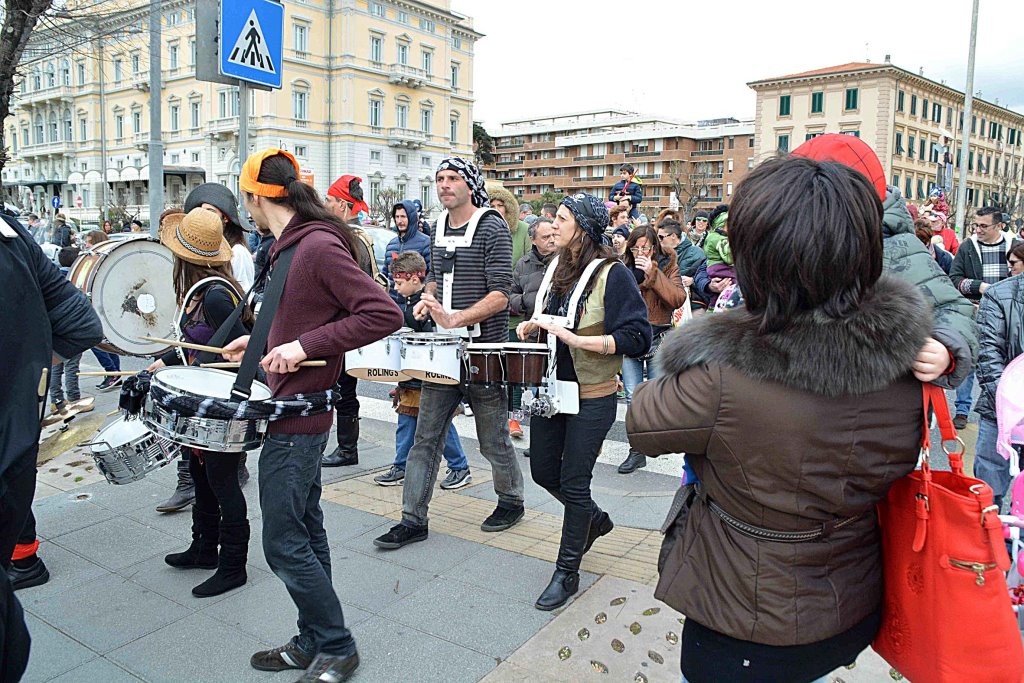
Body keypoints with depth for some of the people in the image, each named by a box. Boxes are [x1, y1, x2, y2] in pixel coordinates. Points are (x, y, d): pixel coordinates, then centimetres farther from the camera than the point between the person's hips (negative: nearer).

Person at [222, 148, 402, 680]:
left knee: (284, 544, -1)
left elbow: (384, 313, -26)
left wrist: (304, 346, -26)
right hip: (292, 412, 10)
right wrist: (262, 340, 19)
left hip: (297, 418, -10)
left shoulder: (319, 246, -19)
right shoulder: (293, 245, 10)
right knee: (305, 533, 17)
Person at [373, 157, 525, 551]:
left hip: (483, 351, -6)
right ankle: (413, 519, 13)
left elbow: (499, 296, -18)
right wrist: (427, 300, 6)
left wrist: (454, 319, -28)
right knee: (425, 436, 5)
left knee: (493, 439, 9)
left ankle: (511, 501, 32)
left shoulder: (492, 228, -10)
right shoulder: (440, 226, 12)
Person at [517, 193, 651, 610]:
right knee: (543, 471, 16)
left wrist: (575, 340, -27)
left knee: (574, 483, 3)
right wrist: (534, 328, 1)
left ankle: (567, 572, 22)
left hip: (592, 396, -7)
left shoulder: (613, 274, -15)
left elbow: (636, 339, -21)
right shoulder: (559, 269, 8)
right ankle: (594, 519, 45)